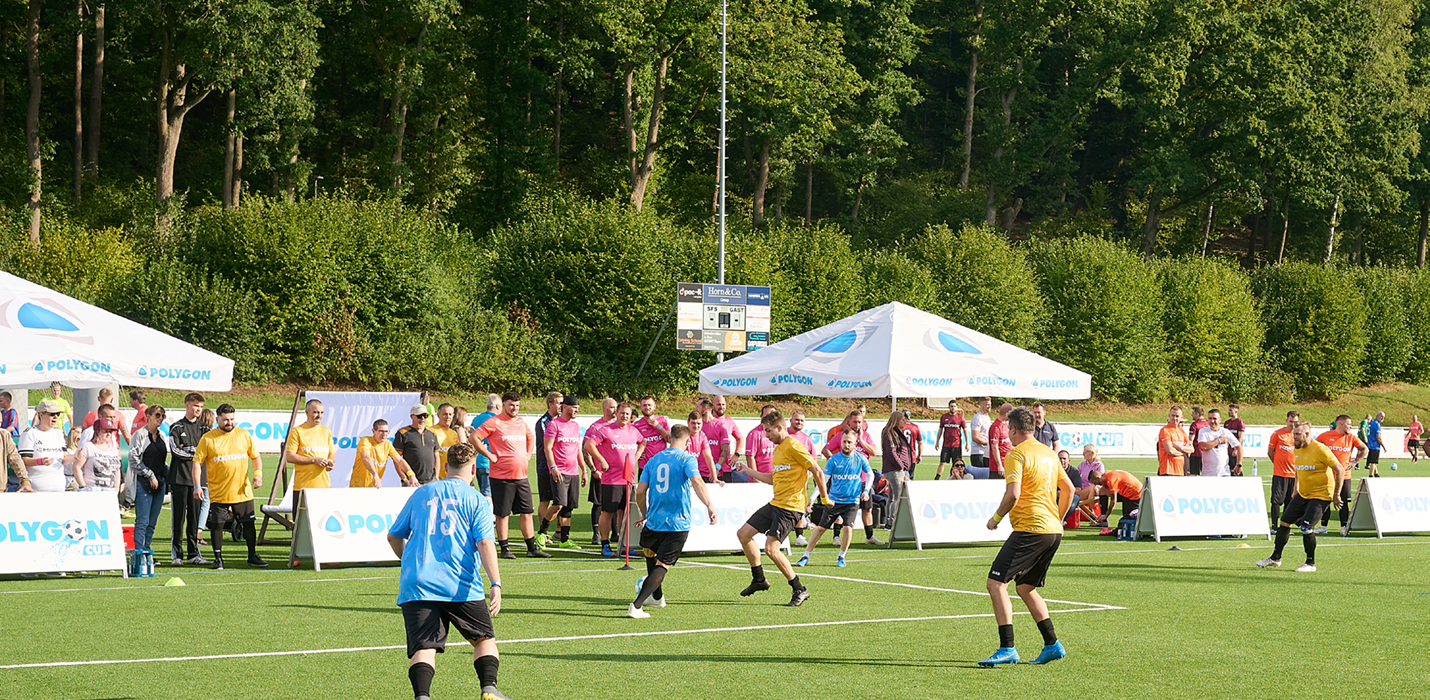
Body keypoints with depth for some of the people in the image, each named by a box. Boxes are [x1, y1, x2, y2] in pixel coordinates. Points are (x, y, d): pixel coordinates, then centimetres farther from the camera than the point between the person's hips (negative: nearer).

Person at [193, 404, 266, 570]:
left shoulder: (244, 435, 5)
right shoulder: (207, 439, -3)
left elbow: (255, 456, 13)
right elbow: (197, 462, -3)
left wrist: (258, 473, -4)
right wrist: (197, 486, -12)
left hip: (242, 492, 2)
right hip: (218, 492, -2)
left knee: (248, 524, 6)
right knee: (217, 525, -1)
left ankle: (252, 556, 18)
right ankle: (218, 558, 10)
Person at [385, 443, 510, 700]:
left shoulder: (421, 494, 16)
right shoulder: (477, 500, 6)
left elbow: (393, 536, 23)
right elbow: (485, 543, -8)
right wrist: (495, 585, -13)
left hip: (417, 584, 2)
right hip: (461, 587, -1)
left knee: (423, 648, -5)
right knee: (485, 638, 17)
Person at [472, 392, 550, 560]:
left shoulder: (521, 422, 14)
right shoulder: (494, 422, -6)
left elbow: (531, 437, 33)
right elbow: (474, 438, -12)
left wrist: (528, 455, 19)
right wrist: (489, 455, -12)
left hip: (521, 475, 6)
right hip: (501, 476, -6)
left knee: (526, 512, 8)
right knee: (502, 514, -1)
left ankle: (532, 548, 14)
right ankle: (504, 549, 6)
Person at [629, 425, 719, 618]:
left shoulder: (653, 460, 9)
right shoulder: (686, 459, -4)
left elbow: (640, 491, 7)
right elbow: (696, 482, -23)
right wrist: (709, 506, -29)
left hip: (654, 522, 4)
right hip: (678, 523, -4)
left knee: (649, 553, 31)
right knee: (663, 565, -3)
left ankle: (657, 596, 44)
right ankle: (636, 606, -18)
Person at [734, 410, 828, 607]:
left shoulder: (793, 447, -14)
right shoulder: (777, 450, 16)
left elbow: (817, 471, -14)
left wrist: (824, 498, -10)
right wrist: (749, 471, 22)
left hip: (790, 506, -10)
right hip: (775, 503, 10)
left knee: (771, 548, -17)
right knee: (743, 533, 10)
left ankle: (799, 590, -6)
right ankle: (759, 580, 23)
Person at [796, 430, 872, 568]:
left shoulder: (860, 459, -1)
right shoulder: (834, 459, -5)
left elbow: (870, 475, 15)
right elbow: (823, 479, -5)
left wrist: (866, 491, 1)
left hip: (852, 501, 0)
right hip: (834, 500, 0)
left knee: (848, 527, -17)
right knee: (820, 527, 0)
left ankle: (841, 557, 5)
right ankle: (806, 556, 10)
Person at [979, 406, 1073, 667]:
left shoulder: (1017, 455, -9)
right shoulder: (1048, 453, 16)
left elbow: (1013, 495, -20)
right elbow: (1068, 489, 23)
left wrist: (996, 518, -5)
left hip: (1030, 529, -9)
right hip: (1053, 531, 9)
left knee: (996, 583, -9)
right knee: (1025, 587, 20)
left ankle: (1007, 648, -17)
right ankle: (1052, 644, 16)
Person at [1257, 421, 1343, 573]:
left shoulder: (1320, 449, -19)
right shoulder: (1297, 449, 4)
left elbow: (1340, 470, -15)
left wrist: (1336, 495, -13)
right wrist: (1296, 489, 20)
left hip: (1321, 495, -8)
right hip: (1303, 494, 8)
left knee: (1306, 527, -18)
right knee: (1284, 522, 7)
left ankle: (1311, 563, -1)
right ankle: (1275, 558, 21)